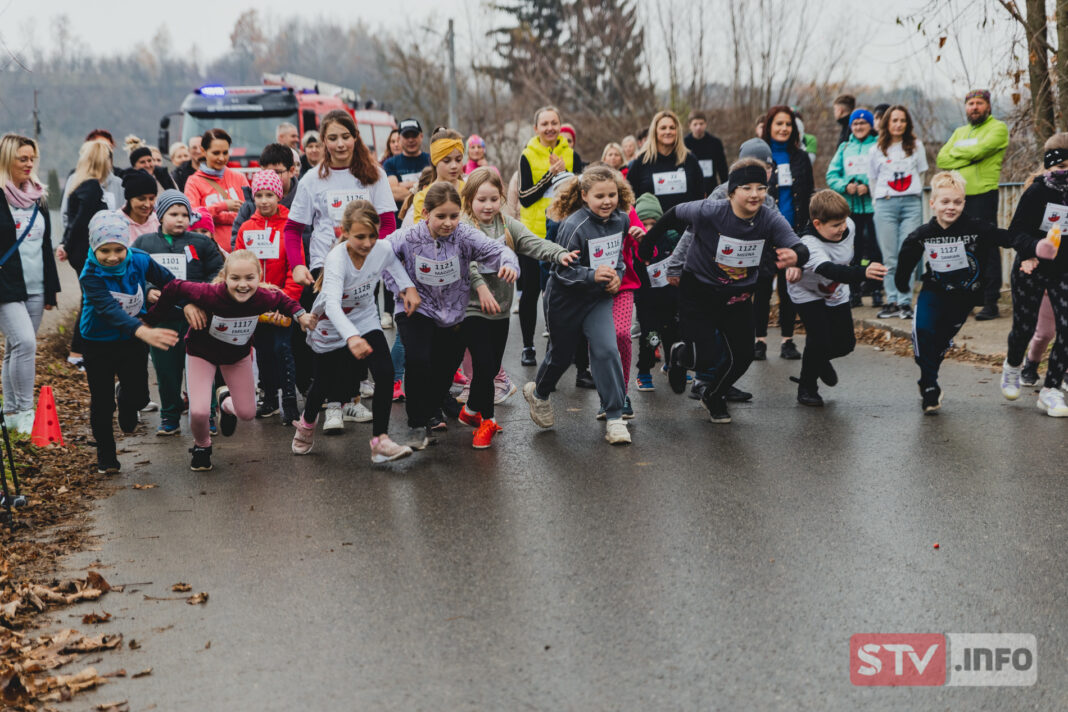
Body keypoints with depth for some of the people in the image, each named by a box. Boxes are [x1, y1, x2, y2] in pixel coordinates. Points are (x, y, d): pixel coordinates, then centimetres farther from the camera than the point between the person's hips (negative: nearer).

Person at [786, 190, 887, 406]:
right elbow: (830, 270, -55)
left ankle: (821, 360, 38)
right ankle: (807, 388, 4)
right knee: (819, 339, -19)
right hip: (808, 292, -6)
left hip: (836, 293, 6)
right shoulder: (809, 244, -40)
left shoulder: (849, 226, -19)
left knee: (845, 343, 3)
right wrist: (863, 272, -68)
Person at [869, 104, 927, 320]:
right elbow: (872, 179, 16)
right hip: (885, 205, 0)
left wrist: (913, 195, 11)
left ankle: (905, 302, -4)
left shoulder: (916, 146, 10)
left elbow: (921, 174, 17)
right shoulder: (877, 150, 9)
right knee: (889, 258, -1)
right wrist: (879, 201, 11)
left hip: (911, 203, 0)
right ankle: (892, 302, 3)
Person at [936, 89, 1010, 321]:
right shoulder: (960, 132, 21)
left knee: (986, 250, -6)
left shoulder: (998, 128, 1)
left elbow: (978, 150, -16)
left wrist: (956, 151, 3)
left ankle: (990, 303, -4)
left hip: (983, 195, -6)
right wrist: (967, 157, -7)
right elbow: (942, 159, 8)